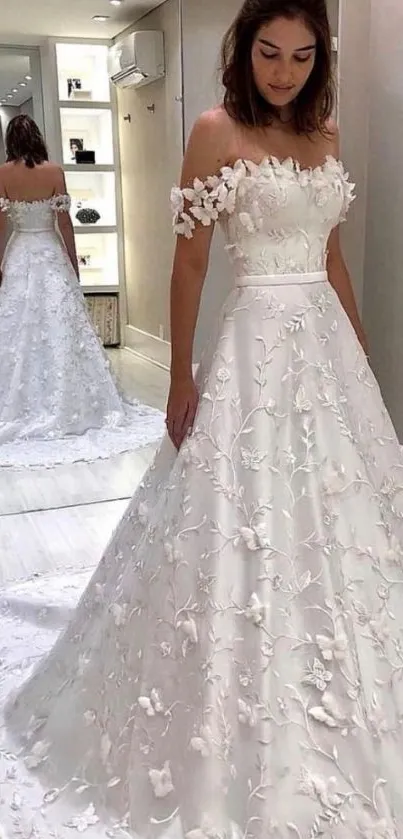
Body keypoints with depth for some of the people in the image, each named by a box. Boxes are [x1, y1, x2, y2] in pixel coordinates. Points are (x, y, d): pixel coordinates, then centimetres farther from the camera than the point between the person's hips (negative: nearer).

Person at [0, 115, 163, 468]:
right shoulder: (54, 171, -5)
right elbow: (64, 222, -4)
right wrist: (74, 263, 6)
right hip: (50, 254, -1)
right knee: (59, 327, 5)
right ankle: (64, 404, 10)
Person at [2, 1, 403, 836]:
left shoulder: (326, 134, 12)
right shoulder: (217, 132, -5)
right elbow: (188, 263, -7)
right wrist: (182, 376, -8)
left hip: (327, 341, 7)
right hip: (257, 344, -6)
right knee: (251, 529, -1)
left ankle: (335, 728, 32)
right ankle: (247, 757, 18)